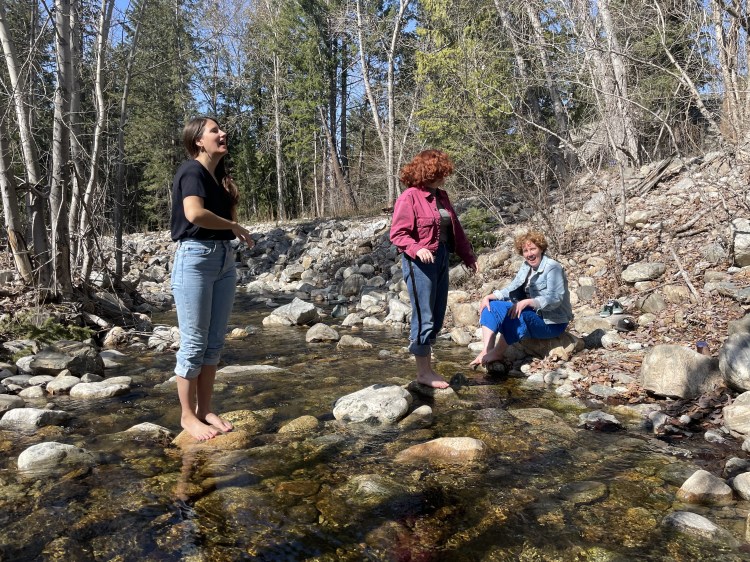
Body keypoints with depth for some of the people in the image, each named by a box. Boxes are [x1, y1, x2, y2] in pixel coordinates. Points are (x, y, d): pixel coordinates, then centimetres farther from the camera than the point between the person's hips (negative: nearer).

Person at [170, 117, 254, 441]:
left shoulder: (219, 175, 16)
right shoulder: (192, 171, -9)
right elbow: (194, 214, -27)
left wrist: (233, 200, 4)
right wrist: (234, 227, -14)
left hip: (225, 259, 9)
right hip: (195, 258, -8)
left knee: (215, 341, 11)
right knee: (193, 343, -1)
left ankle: (205, 410, 23)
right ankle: (187, 416, 13)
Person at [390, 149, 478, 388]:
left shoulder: (441, 197, 14)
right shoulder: (409, 198, -9)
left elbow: (455, 230, 19)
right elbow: (397, 233, -12)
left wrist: (468, 256, 20)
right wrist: (417, 249, -28)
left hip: (441, 260, 8)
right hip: (421, 262, -8)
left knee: (437, 318, 11)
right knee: (424, 318, -2)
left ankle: (427, 368, 22)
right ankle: (423, 373, 10)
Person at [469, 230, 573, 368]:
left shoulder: (553, 268, -15)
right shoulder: (526, 267, 9)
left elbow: (555, 299, -25)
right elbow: (512, 289, 9)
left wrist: (528, 302, -36)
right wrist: (490, 296, -6)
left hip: (552, 322, -8)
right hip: (533, 314, 9)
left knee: (516, 315, -36)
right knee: (492, 306, -5)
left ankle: (497, 353, -19)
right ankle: (486, 351, -21)